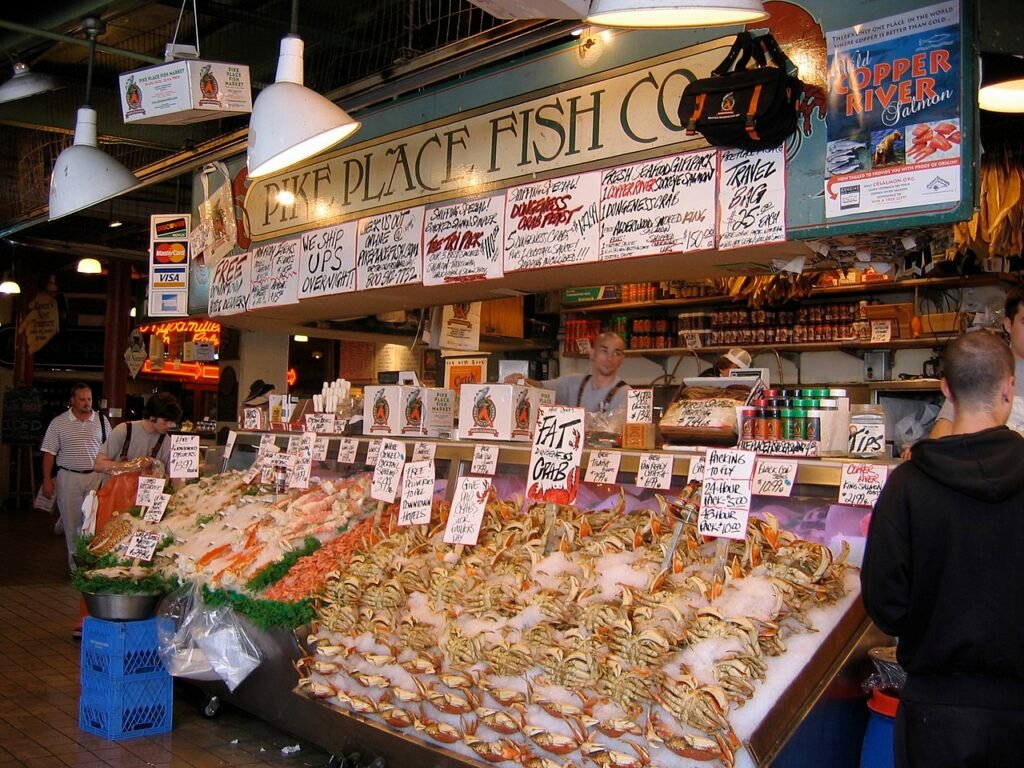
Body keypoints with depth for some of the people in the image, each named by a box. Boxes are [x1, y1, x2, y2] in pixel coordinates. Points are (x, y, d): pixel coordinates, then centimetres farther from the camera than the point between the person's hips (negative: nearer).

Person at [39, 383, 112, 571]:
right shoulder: (58, 423, 0)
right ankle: (75, 561, 17)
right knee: (71, 520, 6)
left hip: (96, 477, 1)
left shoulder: (102, 420, 4)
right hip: (68, 477, -1)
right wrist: (47, 480, -4)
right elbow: (49, 453, 0)